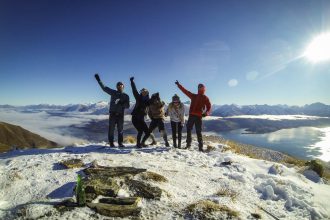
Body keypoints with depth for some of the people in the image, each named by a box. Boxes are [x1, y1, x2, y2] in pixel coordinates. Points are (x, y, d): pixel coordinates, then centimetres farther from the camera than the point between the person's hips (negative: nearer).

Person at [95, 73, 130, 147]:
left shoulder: (126, 96, 8)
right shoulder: (113, 92, 7)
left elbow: (127, 106, 3)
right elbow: (104, 87, 6)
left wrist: (123, 104, -17)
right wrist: (98, 80, -1)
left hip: (120, 114, 1)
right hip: (112, 113, -1)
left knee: (120, 129, 3)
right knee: (111, 129, 0)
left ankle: (120, 143, 11)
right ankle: (111, 143, 9)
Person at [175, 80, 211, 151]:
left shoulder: (205, 98, 7)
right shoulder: (193, 96, 19)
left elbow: (209, 108, 1)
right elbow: (185, 91, 22)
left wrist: (206, 113, -19)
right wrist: (179, 85, 23)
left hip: (198, 116, -4)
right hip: (191, 115, 4)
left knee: (198, 132, -5)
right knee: (188, 130, 5)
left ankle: (200, 147, 1)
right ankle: (188, 144, 16)